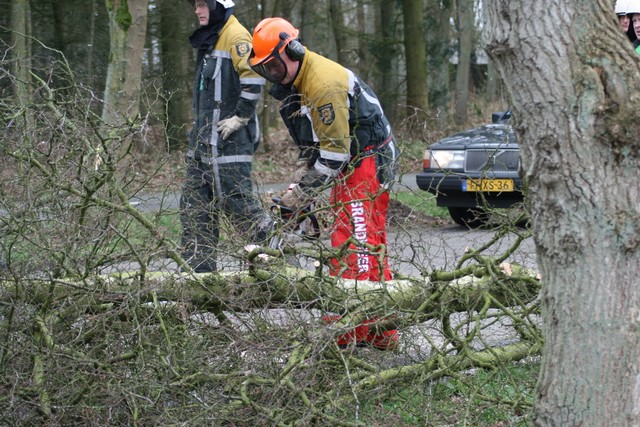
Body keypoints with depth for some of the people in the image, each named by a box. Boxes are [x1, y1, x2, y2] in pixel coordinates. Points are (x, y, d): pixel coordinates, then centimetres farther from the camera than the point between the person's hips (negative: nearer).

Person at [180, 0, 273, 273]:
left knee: (235, 198, -9)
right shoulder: (209, 39, 17)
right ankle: (197, 267, 13)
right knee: (194, 203, 9)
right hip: (204, 137, 10)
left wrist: (240, 117, -19)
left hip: (228, 137, -10)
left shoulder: (236, 36, -13)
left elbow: (254, 79, -22)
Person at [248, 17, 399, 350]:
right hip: (348, 164, 11)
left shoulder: (323, 85, -24)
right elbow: (312, 141, 17)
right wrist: (300, 179, 5)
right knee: (343, 244, 11)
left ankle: (378, 331, -20)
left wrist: (303, 191, -18)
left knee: (361, 243, -16)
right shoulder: (293, 82, 9)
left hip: (369, 160, -11)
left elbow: (335, 151, -24)